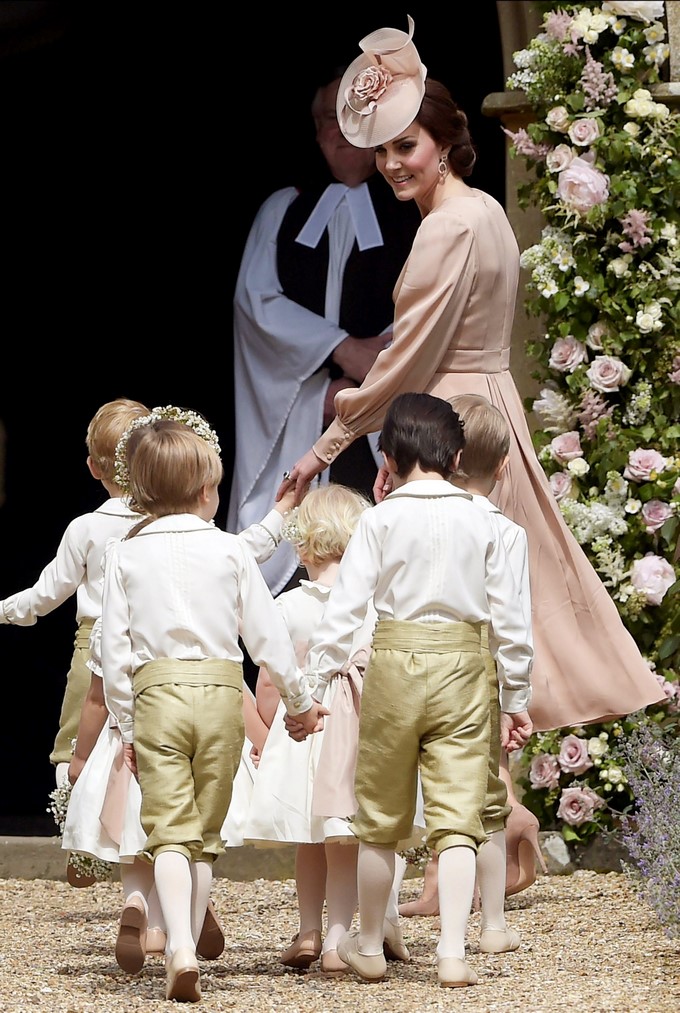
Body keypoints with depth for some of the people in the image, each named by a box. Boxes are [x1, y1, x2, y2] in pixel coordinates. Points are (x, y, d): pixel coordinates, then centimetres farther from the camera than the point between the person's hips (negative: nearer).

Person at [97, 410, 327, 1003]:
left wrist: (125, 727, 9)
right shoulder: (229, 551, 2)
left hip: (155, 693, -1)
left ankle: (180, 948, -24)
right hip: (221, 690, 1)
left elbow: (114, 649, 1)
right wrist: (301, 699, 19)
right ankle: (190, 951, 13)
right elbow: (267, 633, 6)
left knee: (169, 831, -4)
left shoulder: (124, 556, 3)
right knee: (206, 833, 11)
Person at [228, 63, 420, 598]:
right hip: (296, 423, 2)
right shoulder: (282, 210, 18)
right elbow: (256, 298, 4)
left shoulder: (414, 212, 10)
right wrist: (344, 350, -10)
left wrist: (357, 386, -11)